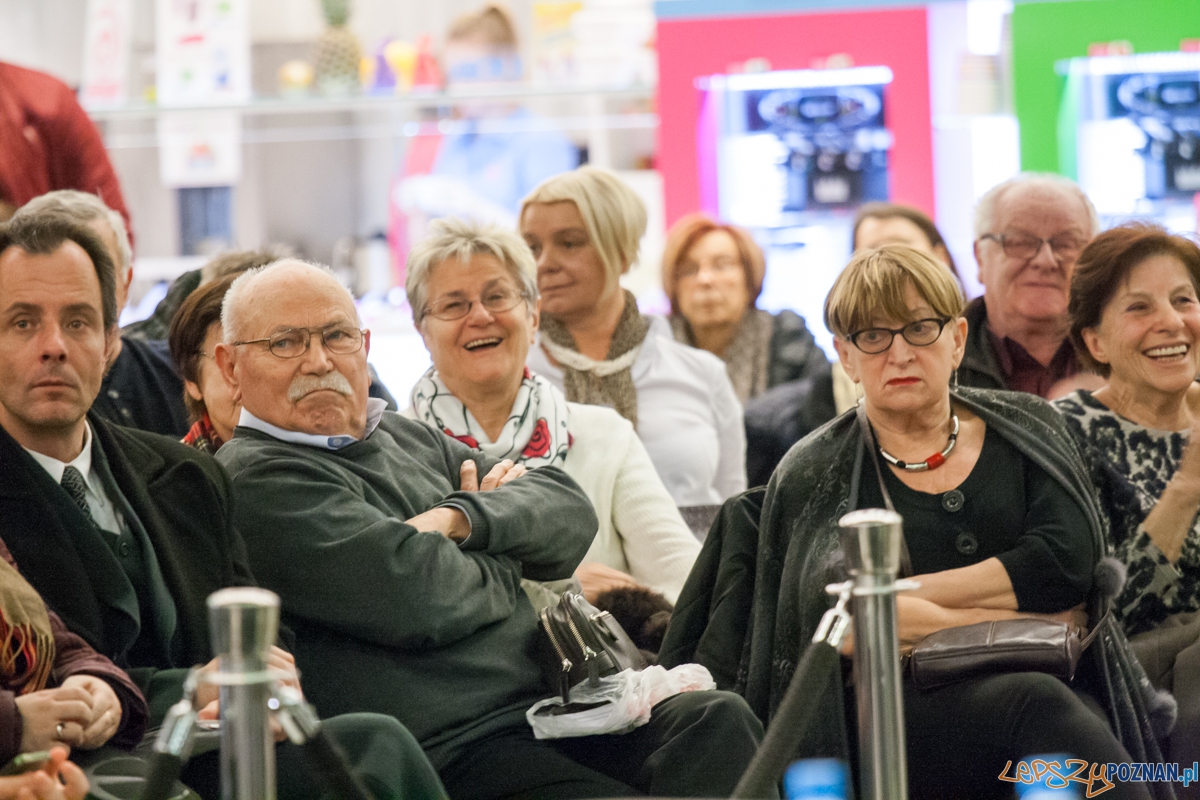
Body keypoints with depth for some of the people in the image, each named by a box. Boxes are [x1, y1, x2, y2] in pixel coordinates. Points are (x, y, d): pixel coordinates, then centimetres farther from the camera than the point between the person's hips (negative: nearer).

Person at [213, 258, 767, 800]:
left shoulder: (407, 438, 23)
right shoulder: (256, 479, -4)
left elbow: (570, 511, 16)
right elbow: (418, 597, -15)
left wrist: (461, 518, -5)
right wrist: (506, 559, 7)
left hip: (548, 712, 8)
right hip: (450, 753, -8)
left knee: (717, 719, -19)